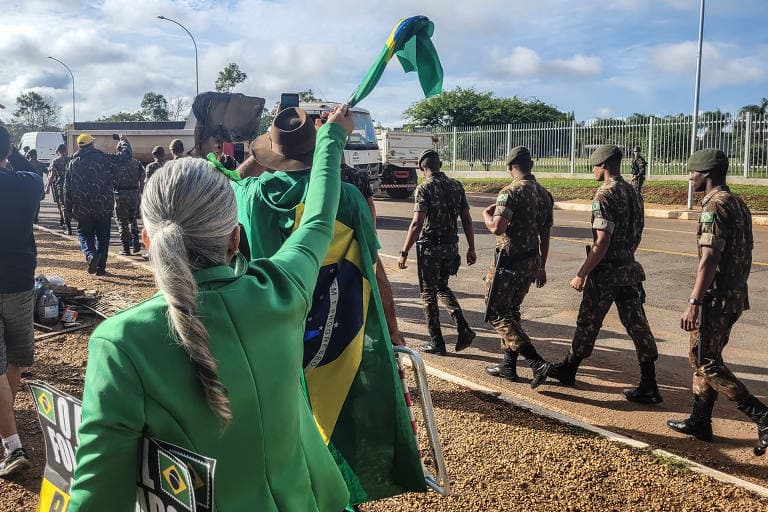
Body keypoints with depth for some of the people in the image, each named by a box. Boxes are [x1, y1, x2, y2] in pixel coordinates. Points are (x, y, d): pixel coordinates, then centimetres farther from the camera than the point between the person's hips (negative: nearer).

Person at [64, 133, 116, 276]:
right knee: (103, 236, 9)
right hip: (104, 206, 0)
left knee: (84, 233, 12)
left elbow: (67, 187, 5)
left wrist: (68, 209, 10)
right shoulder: (105, 158, -1)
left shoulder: (73, 163, 4)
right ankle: (101, 267, 10)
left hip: (82, 208, 0)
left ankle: (91, 255, -17)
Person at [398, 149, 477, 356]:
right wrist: (471, 249, 12)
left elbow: (417, 223, -20)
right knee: (442, 287, 23)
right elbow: (467, 220, 5)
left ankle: (436, 343, 13)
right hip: (451, 246, 6)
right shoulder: (456, 186, 5)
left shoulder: (424, 188, -12)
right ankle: (464, 329, 9)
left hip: (430, 247, -6)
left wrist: (404, 252, -16)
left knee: (429, 293, 8)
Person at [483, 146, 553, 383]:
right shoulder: (545, 195, 8)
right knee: (511, 311, 19)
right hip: (531, 263, 8)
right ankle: (508, 365, 24)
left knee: (497, 313, 1)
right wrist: (541, 267, 22)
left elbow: (497, 228, -28)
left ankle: (536, 362, -7)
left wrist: (487, 213, -6)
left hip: (508, 262, -8)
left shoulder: (511, 192, -16)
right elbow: (545, 235, 14)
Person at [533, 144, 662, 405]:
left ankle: (568, 369, 26)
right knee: (637, 326, 7)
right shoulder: (633, 193, 9)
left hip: (606, 273, -7)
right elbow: (637, 235, 16)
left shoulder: (604, 196, -17)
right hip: (630, 271, 8)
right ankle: (648, 386, 10)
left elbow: (602, 242, -22)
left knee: (587, 324, 8)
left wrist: (581, 274, -17)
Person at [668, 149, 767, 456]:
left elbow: (709, 259, -24)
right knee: (706, 357, 16)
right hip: (735, 297, 10)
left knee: (705, 362, -1)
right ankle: (700, 422, 23)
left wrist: (693, 303, -23)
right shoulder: (738, 204, 13)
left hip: (716, 299, -10)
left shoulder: (715, 206, -17)